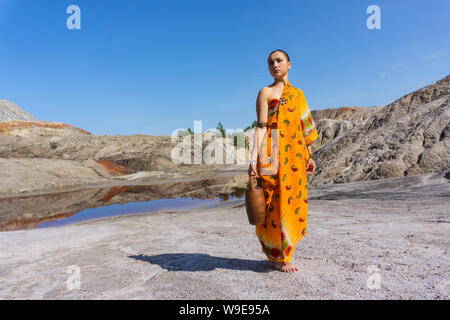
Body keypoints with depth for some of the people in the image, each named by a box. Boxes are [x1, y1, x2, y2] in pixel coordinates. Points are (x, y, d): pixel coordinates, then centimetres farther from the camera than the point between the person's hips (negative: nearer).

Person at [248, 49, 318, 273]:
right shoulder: (266, 92, 2)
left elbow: (304, 128, 19)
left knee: (294, 202, 7)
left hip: (295, 156, 6)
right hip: (274, 156, -6)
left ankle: (280, 254, 22)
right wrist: (254, 159, -17)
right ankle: (277, 257, 11)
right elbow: (261, 127, -8)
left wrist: (309, 156, 15)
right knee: (277, 203, -4)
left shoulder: (298, 93, 19)